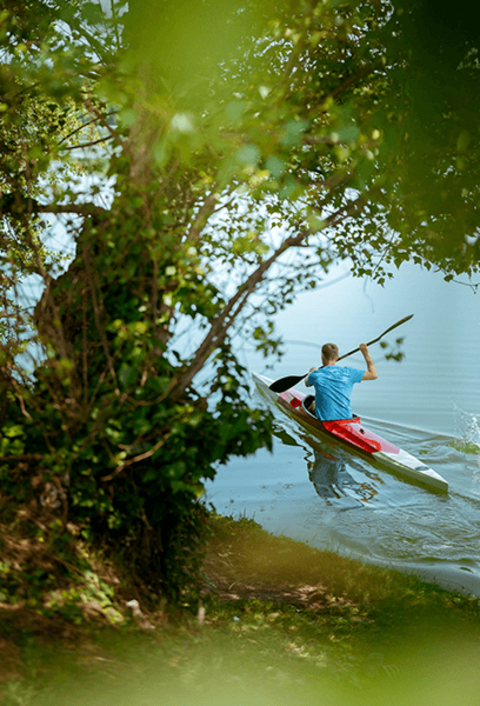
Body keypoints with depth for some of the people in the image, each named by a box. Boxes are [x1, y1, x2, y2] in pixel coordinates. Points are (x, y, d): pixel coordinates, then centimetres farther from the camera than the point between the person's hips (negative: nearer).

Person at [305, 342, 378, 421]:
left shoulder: (316, 374, -9)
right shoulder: (347, 372, -7)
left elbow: (307, 384, 18)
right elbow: (374, 375, 1)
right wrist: (366, 353, 9)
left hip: (323, 419, -2)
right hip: (346, 417, 2)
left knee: (313, 404, 30)